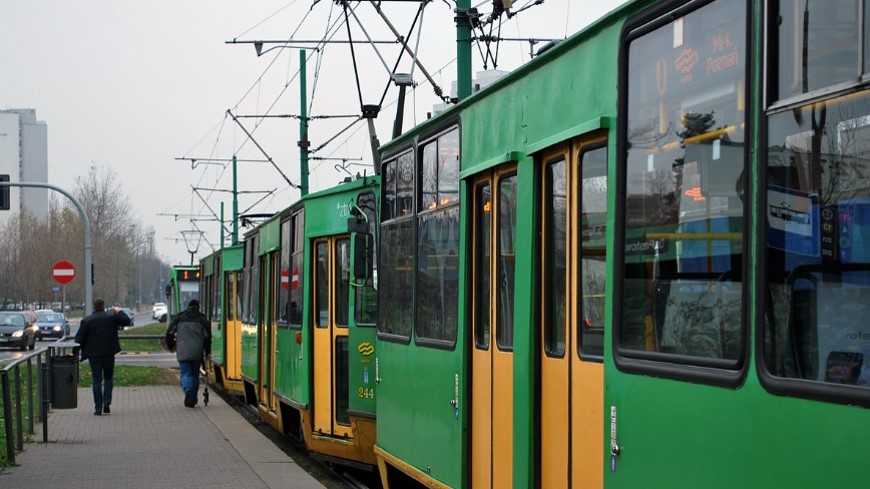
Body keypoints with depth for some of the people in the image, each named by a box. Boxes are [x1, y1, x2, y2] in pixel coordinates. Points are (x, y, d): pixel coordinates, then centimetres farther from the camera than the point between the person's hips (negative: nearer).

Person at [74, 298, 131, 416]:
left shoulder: (86, 321, -4)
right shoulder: (112, 317, -3)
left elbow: (79, 338, -6)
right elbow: (126, 321, 6)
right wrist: (119, 312, 22)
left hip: (94, 355, -1)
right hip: (109, 353, 1)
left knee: (97, 381, 4)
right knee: (108, 378, 17)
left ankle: (98, 408, 2)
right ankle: (107, 402, -1)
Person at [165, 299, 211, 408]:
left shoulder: (179, 318, 7)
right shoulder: (202, 319, 5)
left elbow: (169, 333, 6)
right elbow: (207, 337, -1)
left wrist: (171, 346, 22)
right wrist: (207, 351, 9)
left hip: (182, 353, -1)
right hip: (197, 353, 1)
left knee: (185, 374, 0)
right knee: (195, 374, 15)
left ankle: (188, 390, -29)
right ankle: (193, 399, 17)